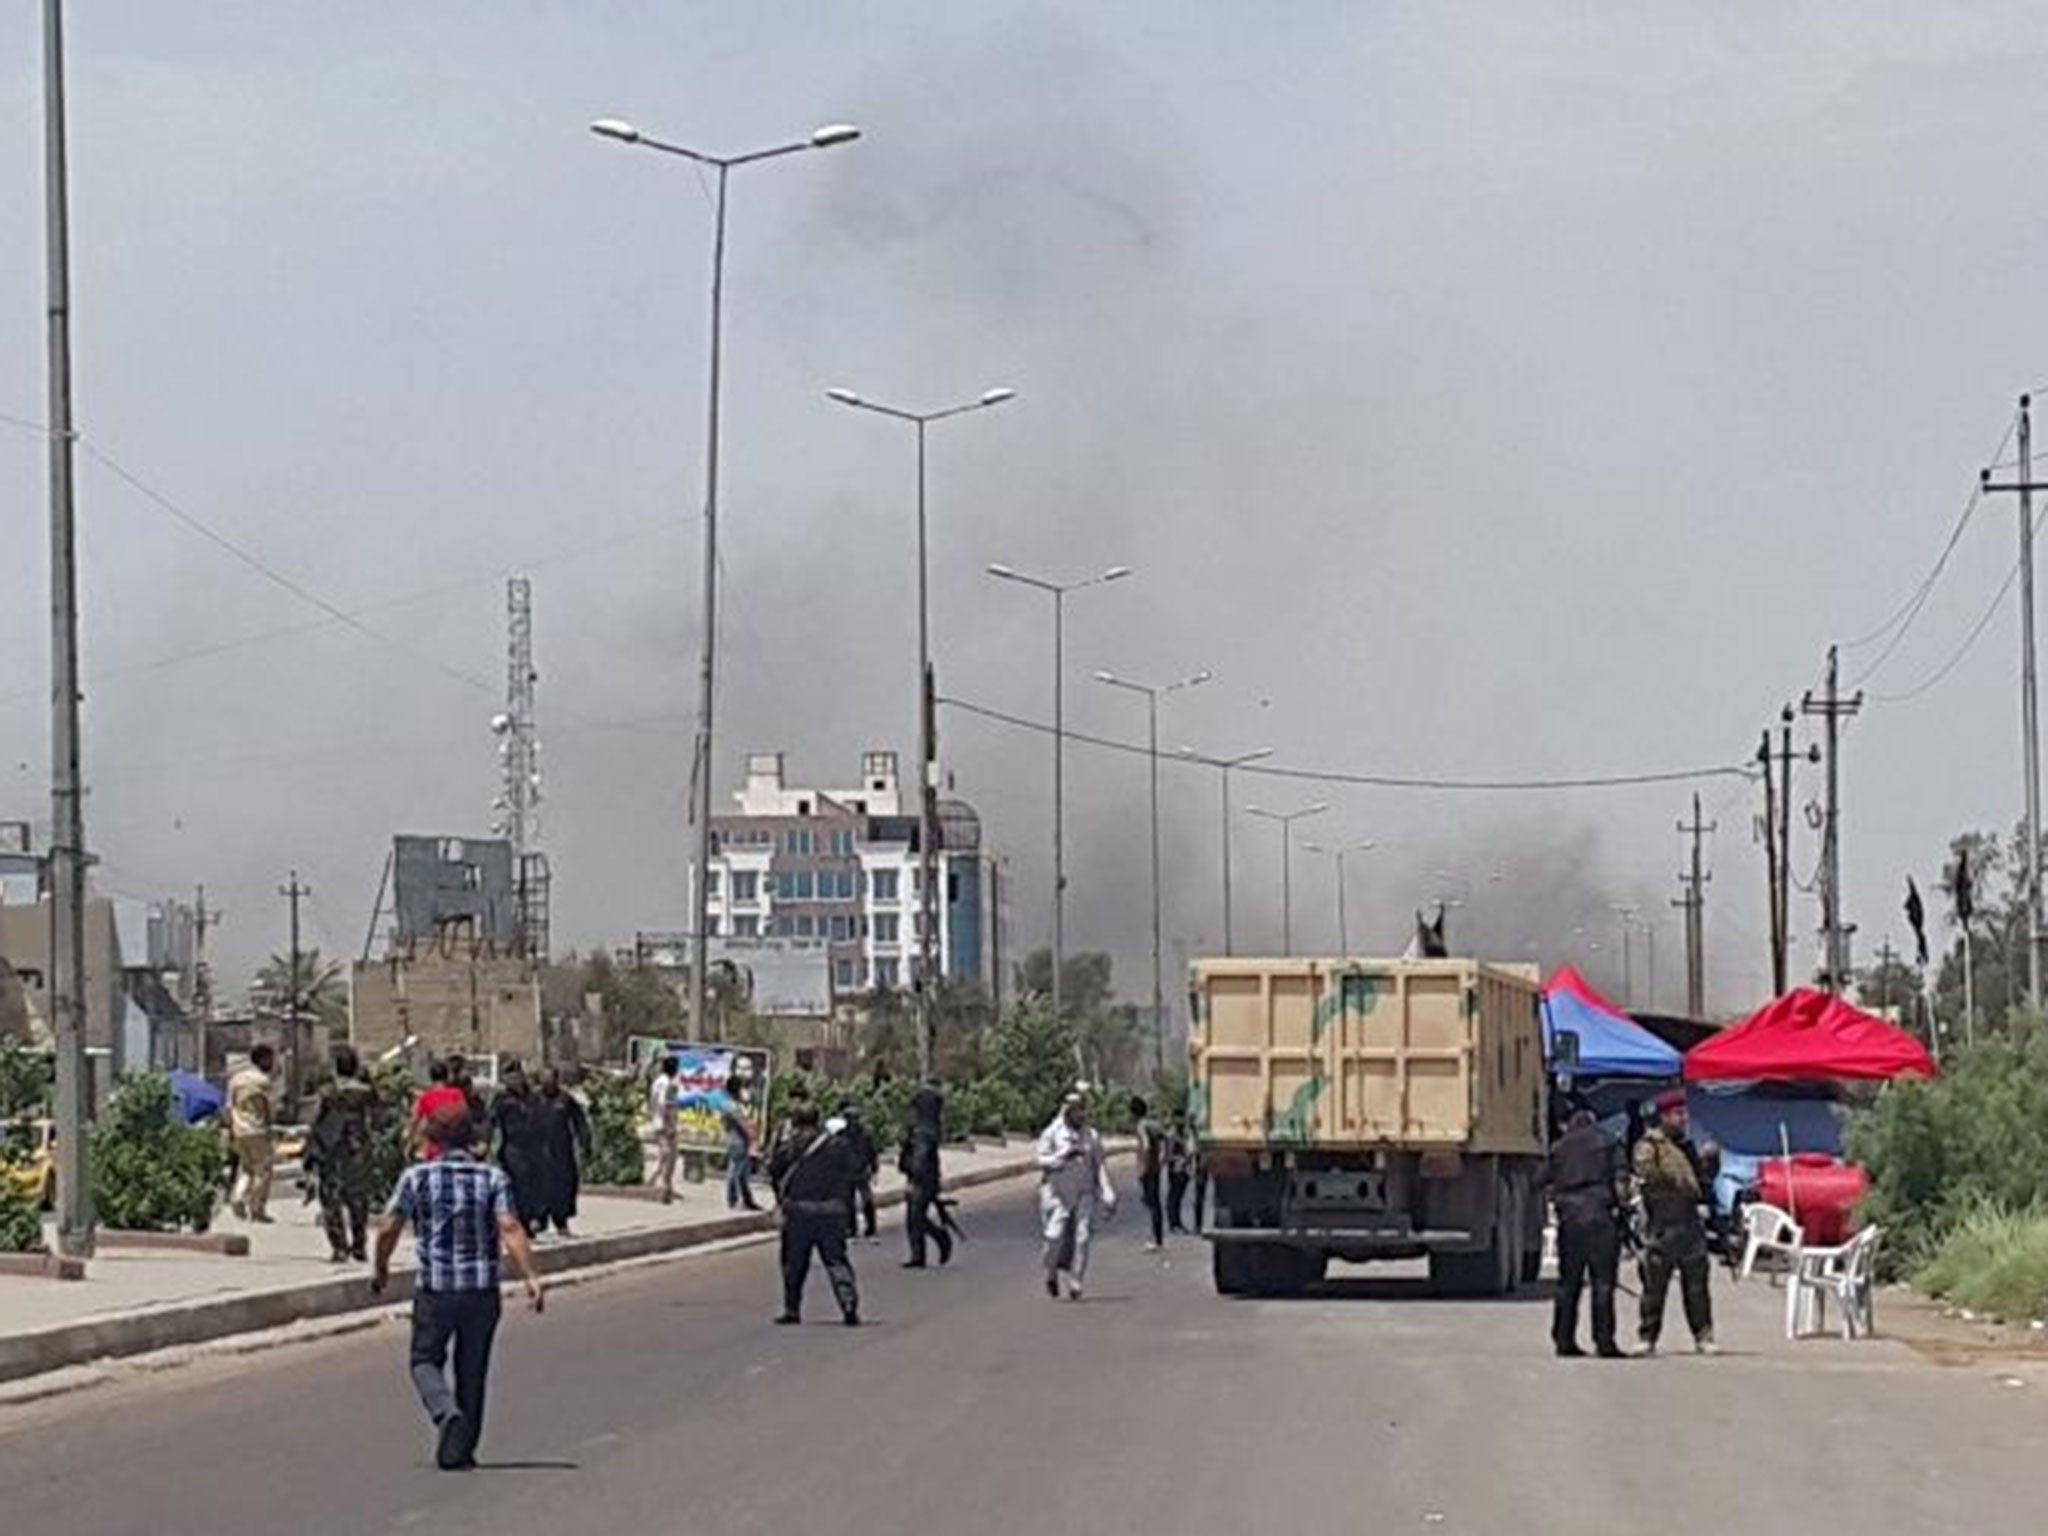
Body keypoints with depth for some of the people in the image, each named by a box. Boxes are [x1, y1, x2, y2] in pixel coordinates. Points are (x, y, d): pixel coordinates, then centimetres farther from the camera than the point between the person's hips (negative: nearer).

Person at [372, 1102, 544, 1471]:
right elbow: (510, 1229, -13)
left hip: (434, 1289, -1)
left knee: (426, 1361, 13)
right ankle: (458, 1450, 15)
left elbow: (388, 1229, -3)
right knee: (472, 1371, 14)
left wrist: (380, 1267, 14)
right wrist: (530, 1277, -16)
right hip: (482, 1289, 1)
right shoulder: (492, 1177, -2)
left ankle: (446, 1413, -15)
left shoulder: (417, 1177, -3)